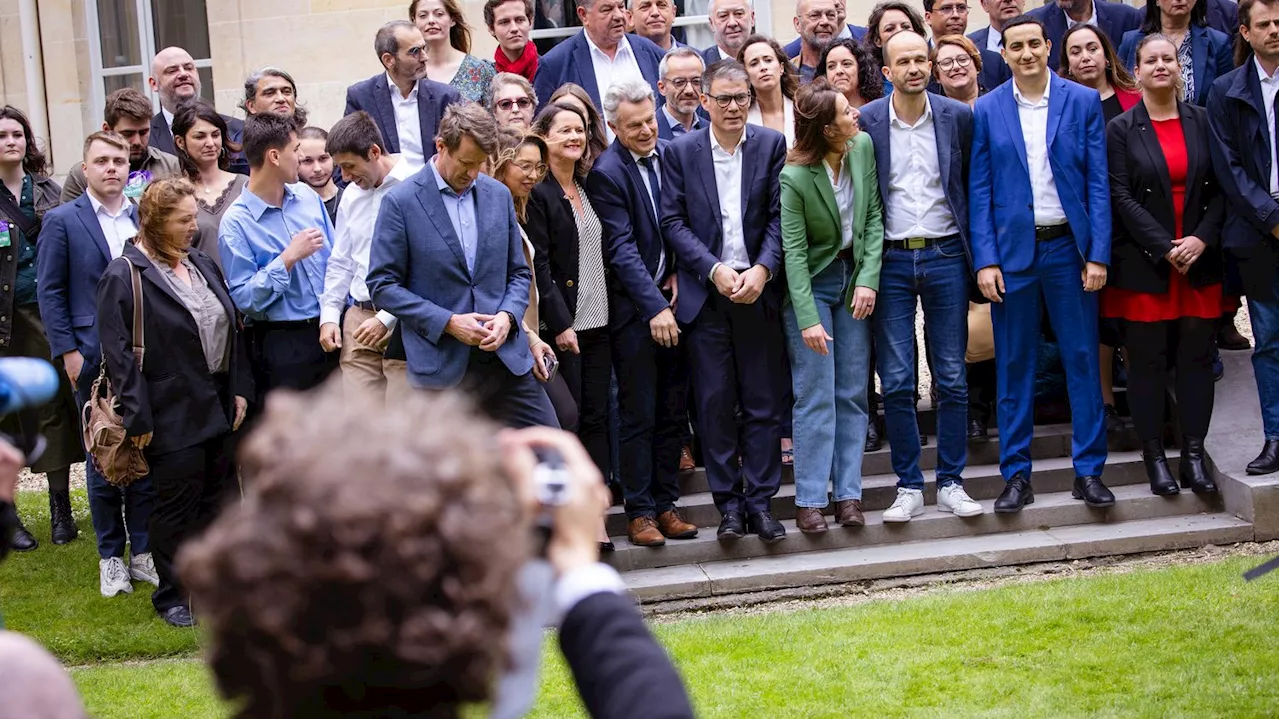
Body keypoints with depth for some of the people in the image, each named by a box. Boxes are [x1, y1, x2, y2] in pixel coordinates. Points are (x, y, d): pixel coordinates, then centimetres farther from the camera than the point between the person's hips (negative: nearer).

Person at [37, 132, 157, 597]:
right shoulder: (62, 221, -1)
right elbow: (49, 291, -1)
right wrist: (68, 351, -7)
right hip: (94, 360, -2)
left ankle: (144, 551, 15)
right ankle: (111, 558, 14)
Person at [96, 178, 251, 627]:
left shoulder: (203, 266, 11)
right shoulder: (125, 275, -12)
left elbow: (231, 329, 16)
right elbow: (119, 353, -14)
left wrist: (239, 389, 8)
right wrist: (138, 418, -16)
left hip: (219, 407, 7)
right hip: (171, 417, -7)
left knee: (219, 499, 11)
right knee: (177, 506, 1)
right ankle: (171, 595, 15)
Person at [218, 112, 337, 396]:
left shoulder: (306, 195, 6)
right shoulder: (236, 222, -12)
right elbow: (243, 298, -16)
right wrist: (288, 259, -21)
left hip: (330, 331, 5)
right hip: (283, 344, -5)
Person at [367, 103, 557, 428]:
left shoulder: (498, 195, 9)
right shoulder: (400, 202, -5)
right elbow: (383, 285, -6)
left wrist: (507, 316, -6)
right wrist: (448, 322, -14)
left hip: (506, 359, 4)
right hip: (441, 366, -4)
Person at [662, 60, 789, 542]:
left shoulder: (771, 145, 5)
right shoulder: (680, 152, 3)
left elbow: (779, 216, 1)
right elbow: (673, 222, -1)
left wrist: (762, 269, -12)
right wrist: (714, 270, -12)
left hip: (759, 291, 1)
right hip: (706, 296, 0)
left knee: (764, 402, 2)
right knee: (714, 403, 1)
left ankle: (760, 499, 10)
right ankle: (729, 502, 9)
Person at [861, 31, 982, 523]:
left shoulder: (958, 117, 1)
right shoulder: (865, 123, -2)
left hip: (945, 257, 1)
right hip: (891, 261, -1)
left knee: (951, 379, 4)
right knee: (896, 382, 0)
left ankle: (951, 483, 13)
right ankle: (909, 486, 10)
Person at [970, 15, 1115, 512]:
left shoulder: (1083, 102, 2)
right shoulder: (987, 110, 3)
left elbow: (1098, 183, 1)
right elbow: (979, 190, 2)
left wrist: (1098, 253, -6)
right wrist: (984, 260, -6)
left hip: (1068, 246, 0)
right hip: (1011, 248, 0)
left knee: (1083, 359, 2)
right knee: (1014, 366, 4)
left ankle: (1088, 471, 9)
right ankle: (1016, 475, 11)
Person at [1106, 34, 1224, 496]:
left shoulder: (1202, 122, 7)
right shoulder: (1121, 130, 0)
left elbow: (1220, 188, 5)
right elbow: (1121, 198, -7)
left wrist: (1202, 239, -10)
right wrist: (1165, 248, -13)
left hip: (1199, 261, 2)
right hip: (1144, 264, -2)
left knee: (1196, 357, 2)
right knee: (1147, 360, 1)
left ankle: (1194, 455, 8)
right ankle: (1155, 458, 7)